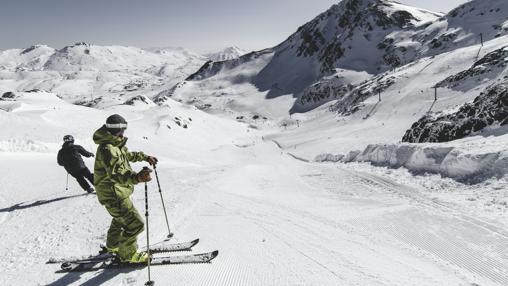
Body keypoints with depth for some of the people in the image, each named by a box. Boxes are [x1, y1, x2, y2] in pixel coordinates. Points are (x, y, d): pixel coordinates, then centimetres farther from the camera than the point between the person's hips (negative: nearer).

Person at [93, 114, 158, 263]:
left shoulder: (115, 145, 7)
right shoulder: (107, 149, -27)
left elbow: (129, 155, 27)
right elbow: (116, 174, -41)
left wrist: (145, 157, 28)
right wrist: (137, 177, -58)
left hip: (118, 191, 11)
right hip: (114, 195, -11)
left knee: (121, 218, 31)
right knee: (135, 224, -6)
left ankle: (113, 246, 53)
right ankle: (128, 255, 14)